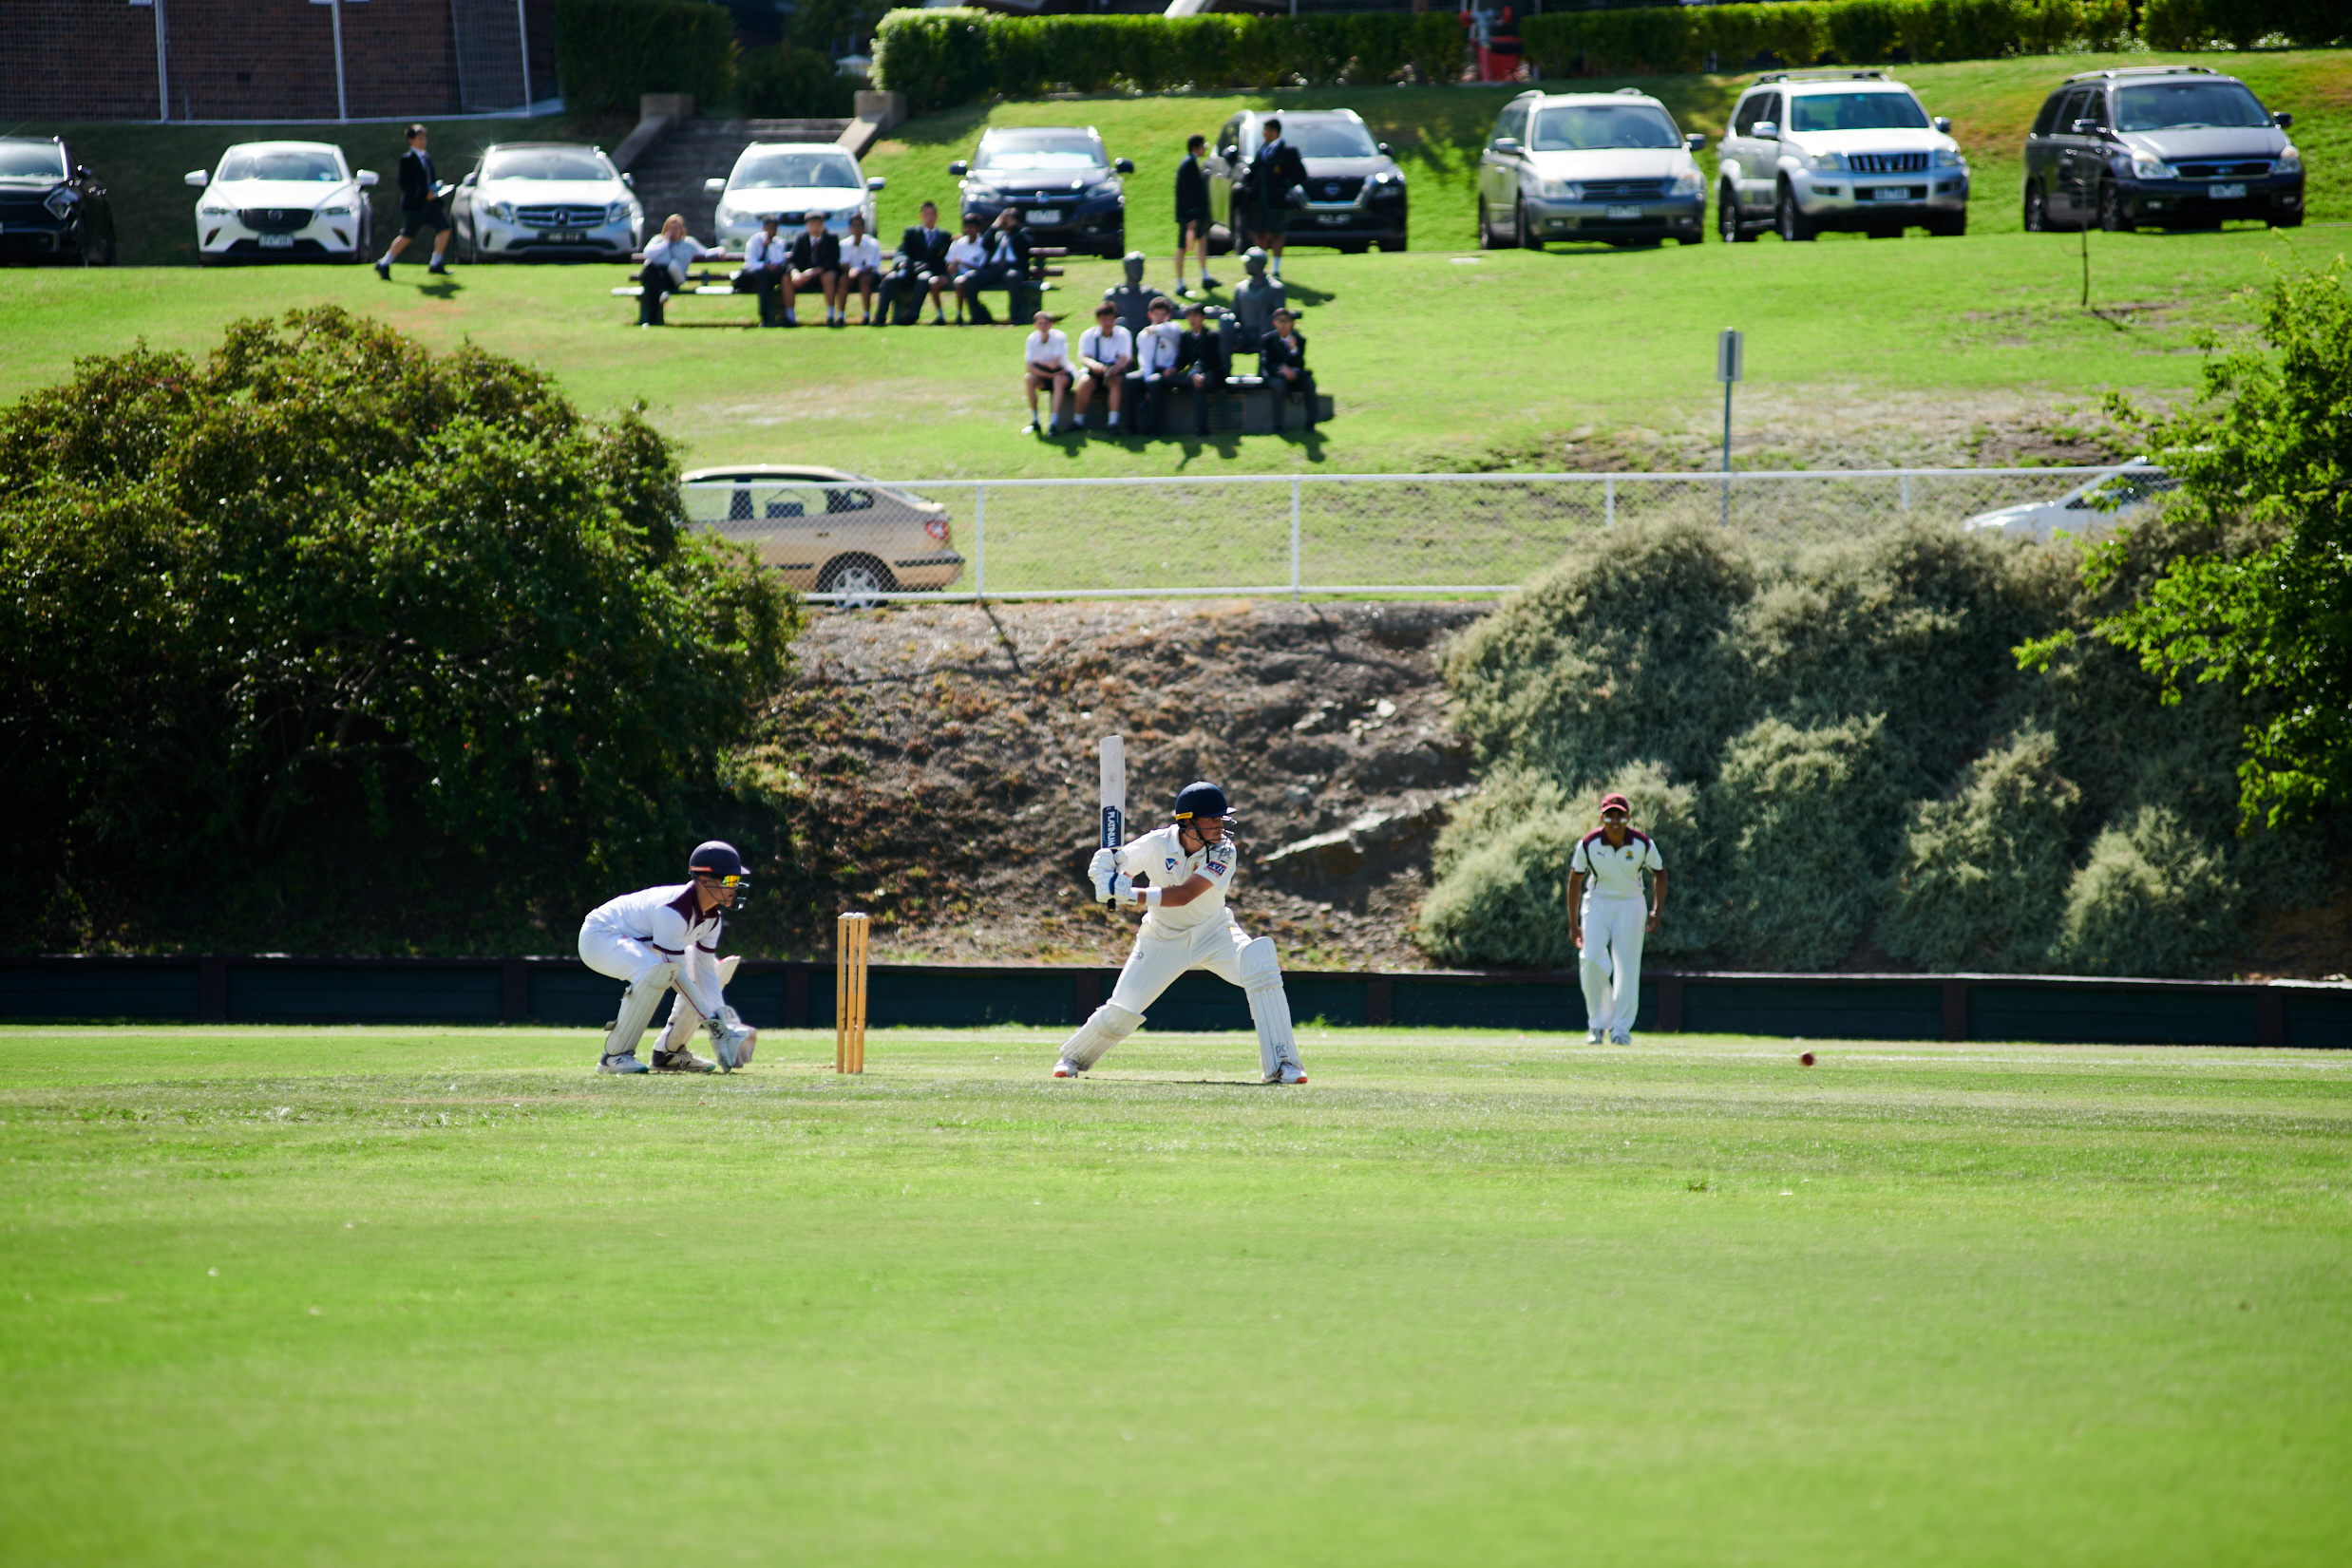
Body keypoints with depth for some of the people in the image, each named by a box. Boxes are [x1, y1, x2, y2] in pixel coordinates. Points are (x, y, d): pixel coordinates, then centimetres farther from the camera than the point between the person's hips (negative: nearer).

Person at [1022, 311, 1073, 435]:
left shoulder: (1059, 337, -18)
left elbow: (1054, 364, -25)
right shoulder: (1032, 339, -8)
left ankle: (1054, 423, -40)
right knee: (1029, 378, -27)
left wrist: (1037, 361, -9)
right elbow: (1030, 368, -16)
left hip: (1064, 374, -3)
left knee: (1059, 380, -36)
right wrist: (1049, 375, -25)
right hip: (1043, 374, 3)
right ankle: (1034, 421, -18)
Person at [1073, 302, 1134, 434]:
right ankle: (1079, 421, -22)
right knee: (1085, 382, -32)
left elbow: (1124, 359, -12)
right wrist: (1094, 365, -37)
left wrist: (1115, 368, -37)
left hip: (1115, 370, 0)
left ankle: (1113, 422, -37)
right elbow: (1084, 358, -12)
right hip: (1093, 370, 0)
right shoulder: (1088, 335, 1)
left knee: (1116, 381, -34)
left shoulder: (1123, 334, 0)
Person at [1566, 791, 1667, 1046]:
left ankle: (1622, 1028, 7)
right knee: (1591, 960, -17)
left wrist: (1657, 910, -6)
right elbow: (1575, 881, 0)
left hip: (1630, 904, 0)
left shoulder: (1642, 844, -13)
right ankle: (1599, 1022, -3)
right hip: (1597, 903, 0)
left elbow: (1659, 873, 5)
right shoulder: (1588, 844, -13)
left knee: (1627, 967, -4)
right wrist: (1573, 924, 1)